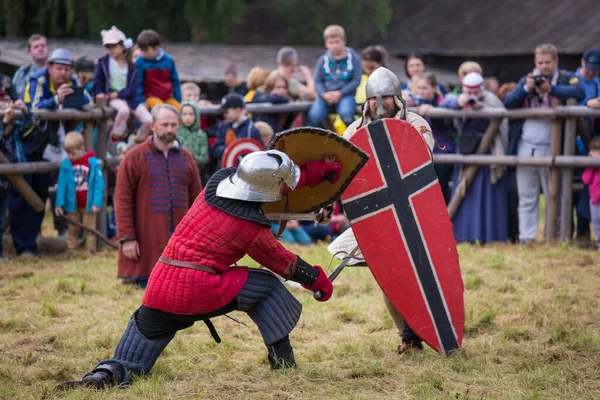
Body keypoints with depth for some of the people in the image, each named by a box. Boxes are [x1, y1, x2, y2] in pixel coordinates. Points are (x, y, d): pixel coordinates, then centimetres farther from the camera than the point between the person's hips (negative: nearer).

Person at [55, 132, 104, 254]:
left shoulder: (93, 163, -10)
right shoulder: (66, 165, -4)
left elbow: (99, 184, -8)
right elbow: (62, 185, -1)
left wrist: (97, 202, -13)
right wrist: (59, 204, -5)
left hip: (88, 205, -2)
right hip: (72, 205, 2)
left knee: (90, 229, 7)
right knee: (72, 230, 10)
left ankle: (90, 252, 13)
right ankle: (71, 252, 15)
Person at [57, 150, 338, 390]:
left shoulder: (218, 180, 8)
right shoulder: (254, 229, -5)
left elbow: (261, 182, 26)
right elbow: (285, 264, 11)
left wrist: (310, 174, 33)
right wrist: (316, 279, 28)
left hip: (157, 292, 5)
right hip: (201, 293, -5)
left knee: (126, 366, 15)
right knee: (268, 287, 17)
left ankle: (104, 374, -16)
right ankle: (283, 362, 18)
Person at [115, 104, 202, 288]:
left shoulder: (186, 158, 13)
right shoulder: (135, 157, 2)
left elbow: (196, 201, 14)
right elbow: (122, 200, -2)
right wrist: (127, 238, -9)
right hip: (147, 244, -3)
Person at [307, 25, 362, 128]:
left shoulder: (353, 59, 3)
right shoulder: (323, 60, 9)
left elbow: (356, 81, -1)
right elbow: (317, 82, 9)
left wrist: (340, 93, -11)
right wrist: (324, 94, -11)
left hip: (345, 94, -2)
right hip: (326, 95, 2)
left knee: (346, 114, -33)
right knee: (314, 116, -25)